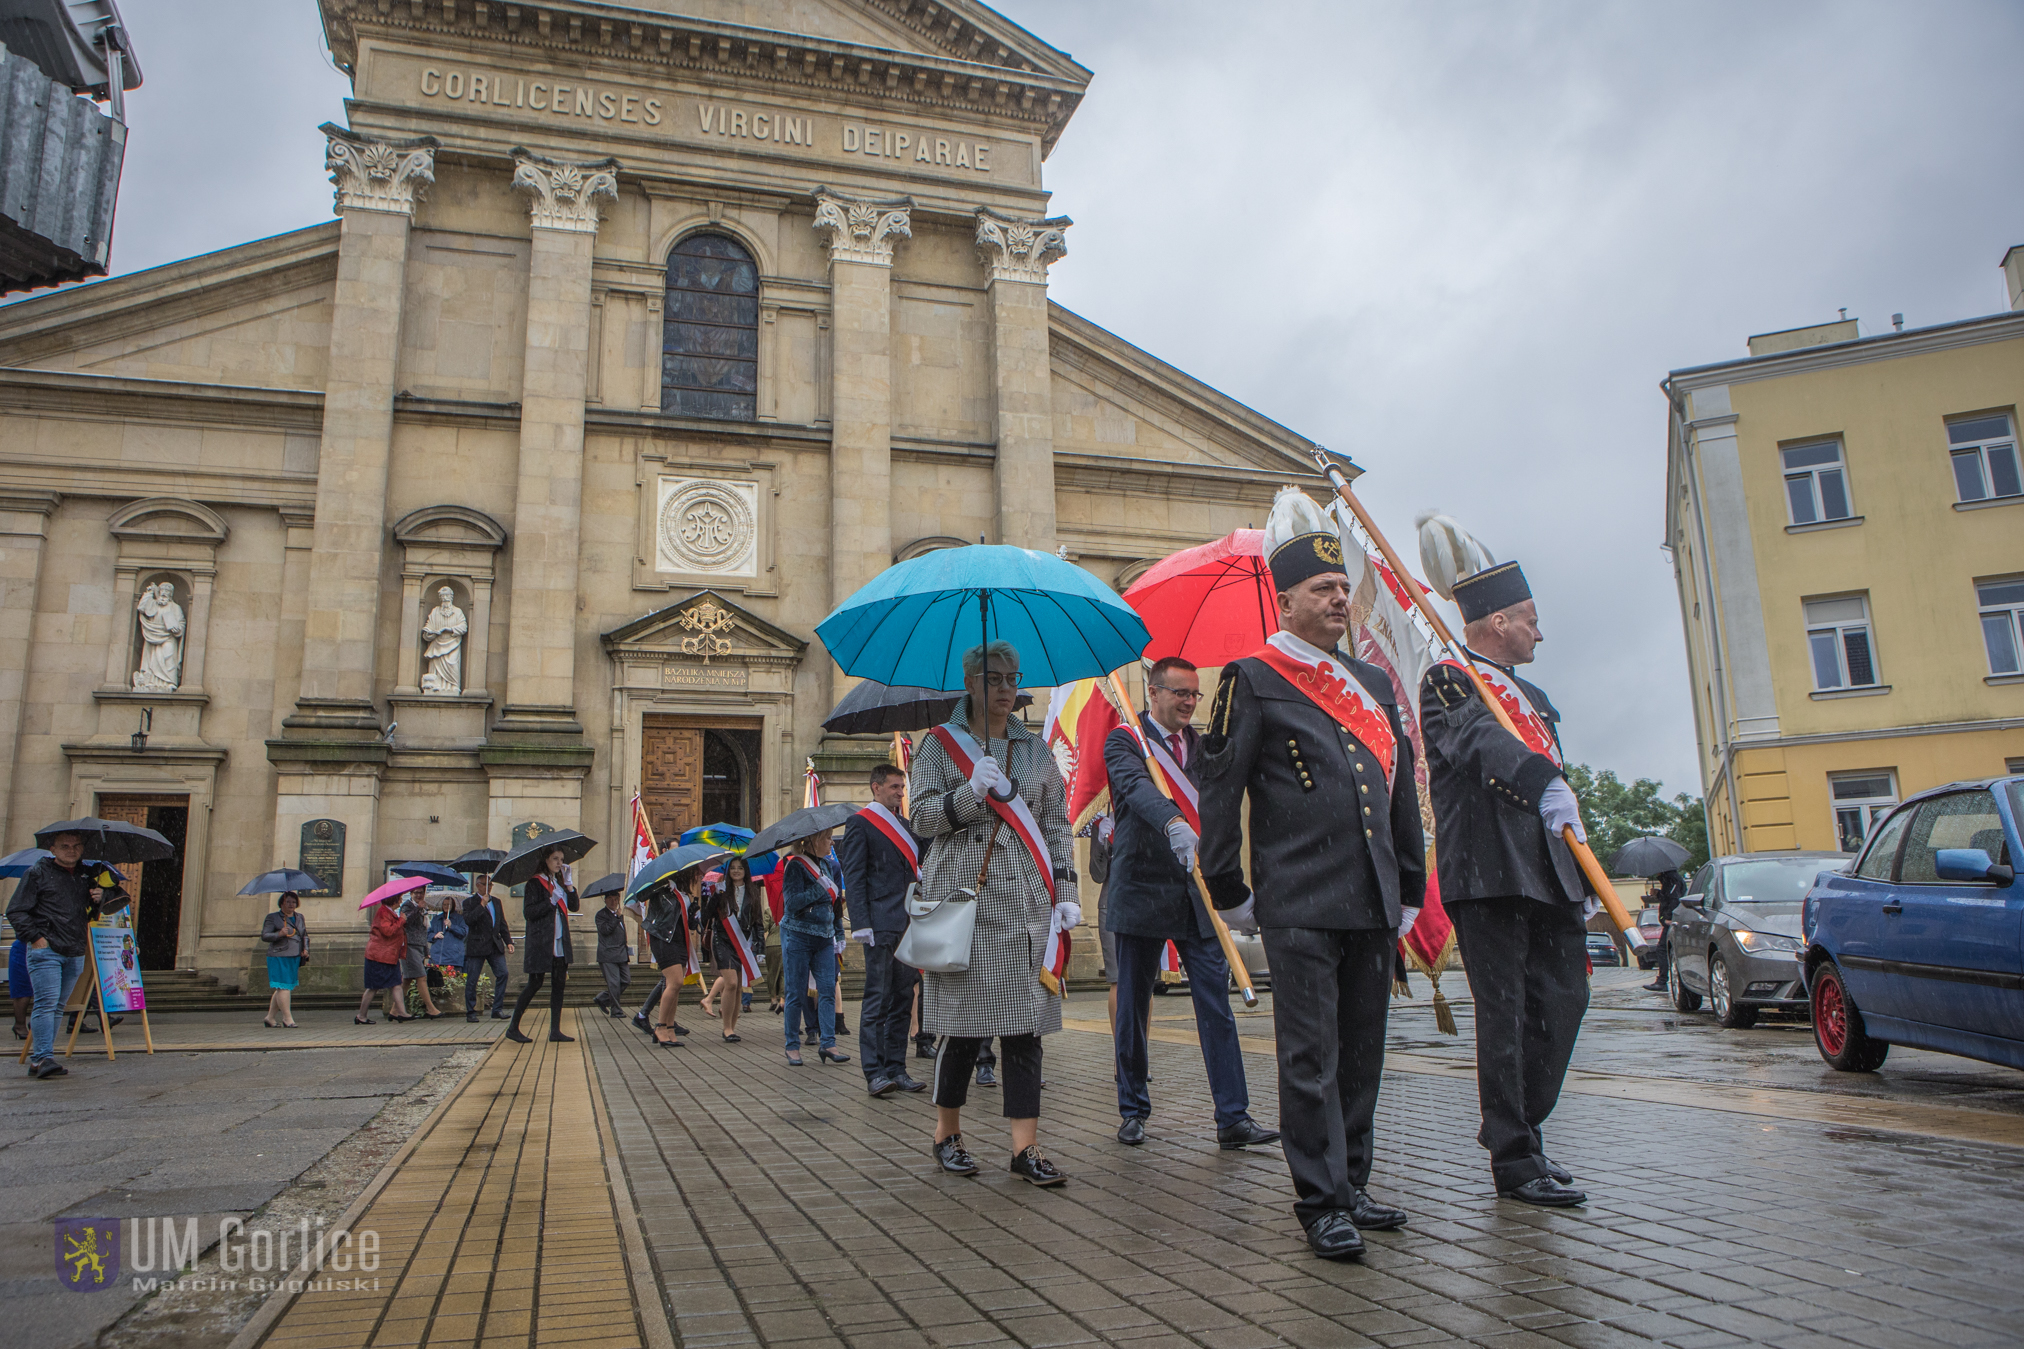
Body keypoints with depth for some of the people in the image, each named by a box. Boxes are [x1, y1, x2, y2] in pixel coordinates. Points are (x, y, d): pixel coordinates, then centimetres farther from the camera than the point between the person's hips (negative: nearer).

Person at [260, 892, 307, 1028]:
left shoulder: (300, 917, 17)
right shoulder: (273, 917, 1)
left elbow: (305, 935, 23)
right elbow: (264, 936, -5)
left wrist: (305, 949, 7)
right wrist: (279, 934, -21)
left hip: (295, 958, 6)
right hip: (279, 957, -6)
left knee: (282, 989, 10)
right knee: (283, 987, -8)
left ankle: (270, 1017, 19)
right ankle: (287, 1017, -2)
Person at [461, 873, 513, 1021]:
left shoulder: (496, 902, 17)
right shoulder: (470, 902, -1)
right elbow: (468, 920, -19)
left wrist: (508, 941, 11)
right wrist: (482, 905, -19)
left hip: (495, 946, 5)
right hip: (476, 946, -5)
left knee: (502, 974, -6)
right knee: (472, 980, 0)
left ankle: (497, 1009, 0)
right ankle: (470, 1012, 12)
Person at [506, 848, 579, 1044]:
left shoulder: (560, 882, 14)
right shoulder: (535, 883, -5)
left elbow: (574, 906, 5)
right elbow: (528, 913, -13)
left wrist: (568, 883, -2)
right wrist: (551, 901, -18)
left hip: (560, 942, 6)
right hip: (540, 943, -6)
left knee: (559, 984, 3)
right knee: (535, 984, -4)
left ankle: (555, 1030, 7)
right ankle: (513, 1028, 9)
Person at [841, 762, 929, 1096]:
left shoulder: (904, 824, 20)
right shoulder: (860, 823, -1)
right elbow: (853, 878, -7)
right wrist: (861, 924, -15)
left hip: (908, 925, 7)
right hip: (881, 926, -7)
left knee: (902, 999, 9)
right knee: (877, 999, -6)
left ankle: (896, 1069, 15)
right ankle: (875, 1073, -3)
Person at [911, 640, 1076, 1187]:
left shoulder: (1036, 749, 16)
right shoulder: (940, 744, 7)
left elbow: (1058, 824, 15)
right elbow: (923, 816, 0)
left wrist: (1065, 892, 6)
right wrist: (970, 793, -17)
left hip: (1027, 905, 3)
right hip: (962, 897, -3)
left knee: (1025, 1023, -1)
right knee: (964, 1020, -2)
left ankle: (1025, 1146, 3)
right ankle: (947, 1133, 17)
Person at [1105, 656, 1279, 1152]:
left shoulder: (1203, 745, 13)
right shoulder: (1123, 741, -3)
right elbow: (1137, 787, -24)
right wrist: (1174, 823, -42)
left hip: (1197, 892, 4)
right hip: (1142, 889, -3)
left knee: (1217, 1006, -1)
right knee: (1132, 1007, 7)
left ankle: (1233, 1118, 4)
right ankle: (1133, 1111, 21)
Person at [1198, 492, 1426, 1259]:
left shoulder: (1374, 685, 16)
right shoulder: (1252, 679, -3)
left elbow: (1401, 794, 19)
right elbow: (1219, 794, -3)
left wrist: (1409, 888, 17)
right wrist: (1230, 894, -3)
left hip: (1372, 906, 6)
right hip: (1299, 907, -6)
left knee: (1362, 1055, 13)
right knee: (1310, 1058, -1)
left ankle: (1352, 1187, 26)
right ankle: (1321, 1204, 8)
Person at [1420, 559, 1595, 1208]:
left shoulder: (1533, 697, 24)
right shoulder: (1447, 681, -2)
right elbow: (1480, 741, -24)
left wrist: (1581, 884, 22)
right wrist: (1544, 783, -40)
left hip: (1549, 877, 8)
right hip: (1487, 873, -8)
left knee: (1564, 1000, 8)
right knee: (1504, 1012, -3)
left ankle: (1517, 1126, 24)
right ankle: (1514, 1156, 7)